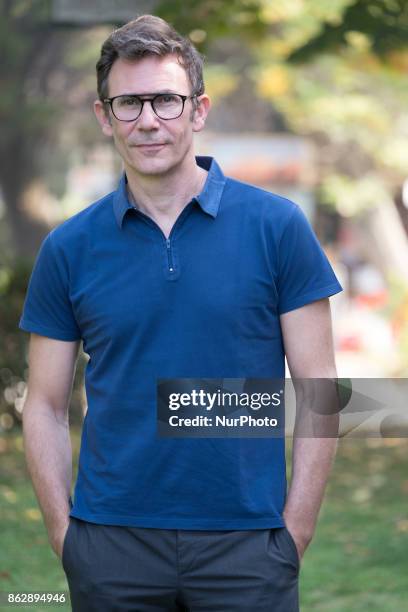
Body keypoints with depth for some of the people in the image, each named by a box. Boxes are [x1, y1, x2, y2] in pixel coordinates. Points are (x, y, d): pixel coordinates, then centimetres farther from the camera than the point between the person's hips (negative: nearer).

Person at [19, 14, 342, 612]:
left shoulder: (277, 225, -1)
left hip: (246, 539, -1)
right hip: (112, 541, 1)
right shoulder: (68, 248, 4)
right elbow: (46, 406, 7)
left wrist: (295, 533, -6)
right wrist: (66, 536, -1)